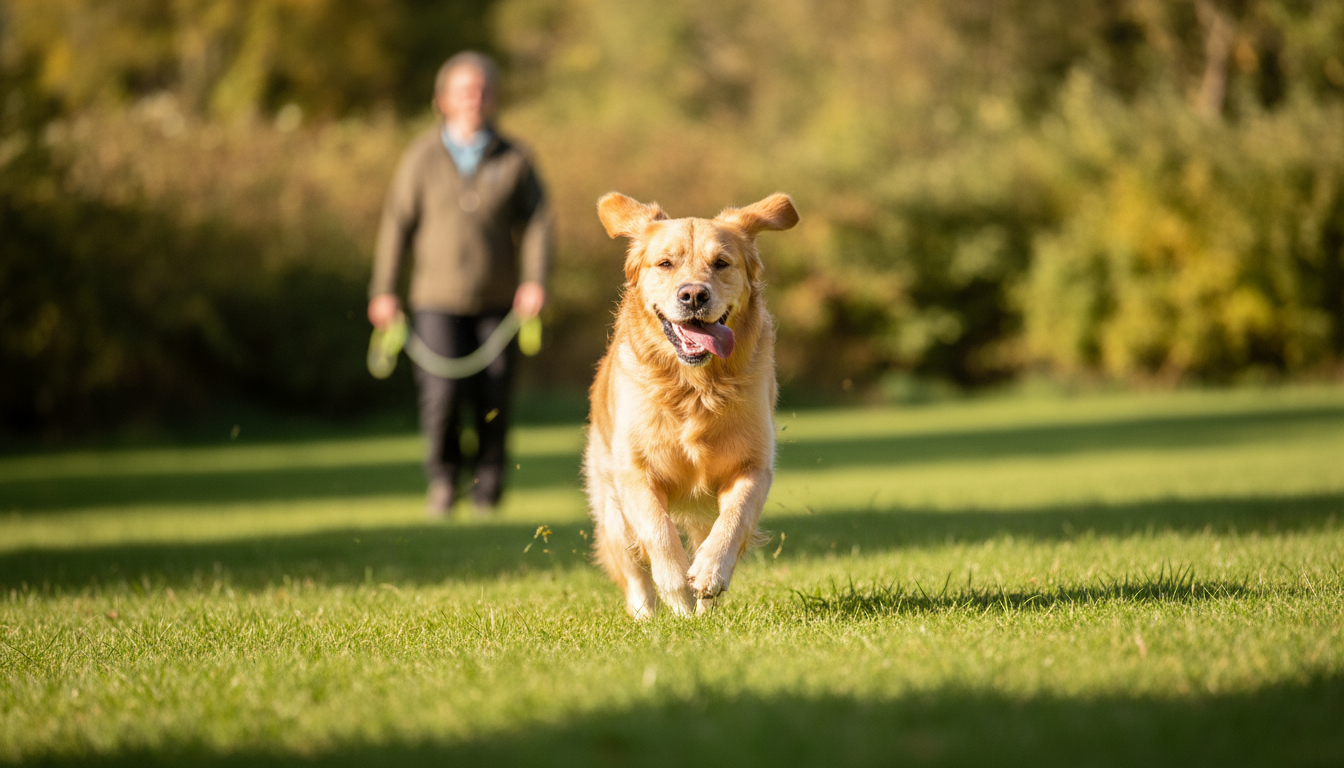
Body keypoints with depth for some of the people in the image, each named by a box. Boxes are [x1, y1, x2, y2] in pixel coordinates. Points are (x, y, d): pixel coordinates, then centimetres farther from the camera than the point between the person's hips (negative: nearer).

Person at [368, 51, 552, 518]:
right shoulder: (422, 157, 2)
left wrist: (534, 279, -11)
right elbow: (397, 222, 4)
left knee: (494, 399, 2)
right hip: (438, 299, -1)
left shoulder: (514, 160, 4)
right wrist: (384, 289, 1)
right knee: (442, 393, -14)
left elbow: (536, 221, 3)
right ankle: (442, 476, 10)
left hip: (498, 301, 1)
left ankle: (487, 487, 20)